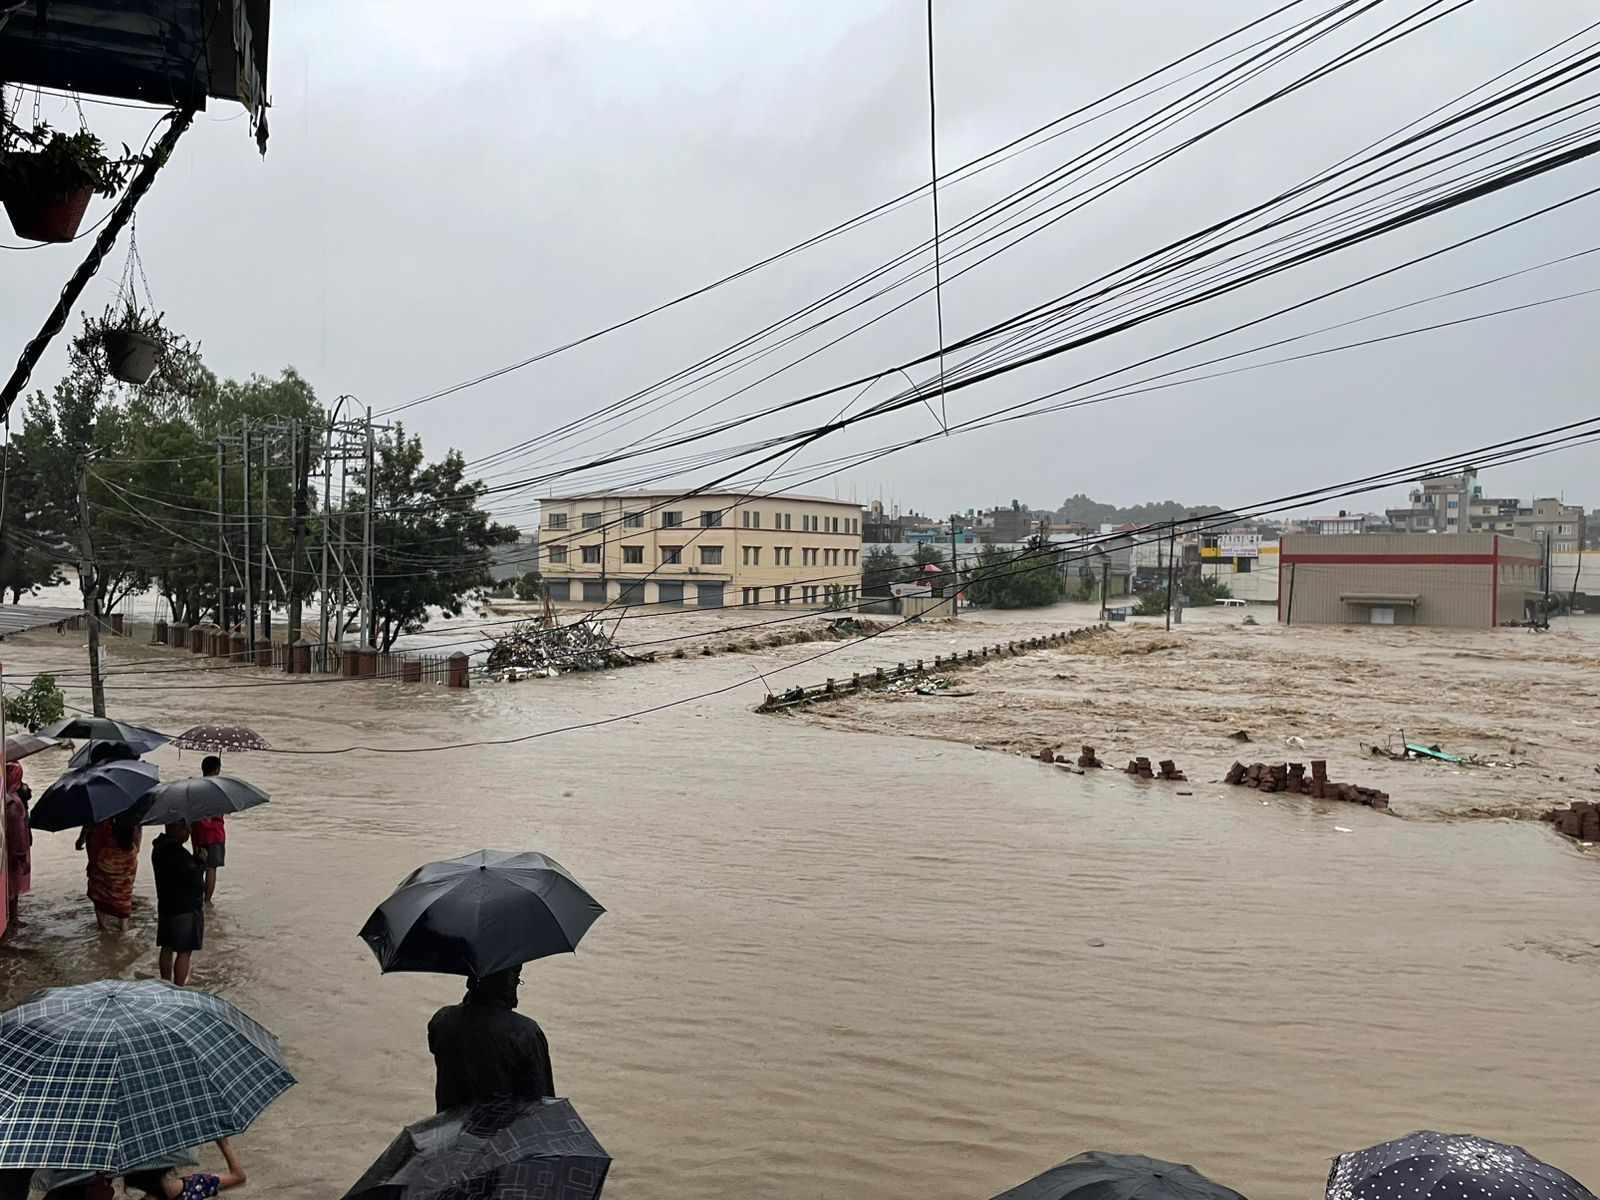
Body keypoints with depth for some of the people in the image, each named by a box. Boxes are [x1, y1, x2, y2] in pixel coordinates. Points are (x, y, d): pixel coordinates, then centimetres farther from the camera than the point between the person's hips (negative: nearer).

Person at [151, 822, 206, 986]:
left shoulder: (159, 848, 5)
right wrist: (201, 863, -10)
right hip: (185, 909, -10)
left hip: (165, 906, 10)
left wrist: (197, 862, -2)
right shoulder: (177, 853, -26)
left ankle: (166, 984, 32)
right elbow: (194, 878, -26)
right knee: (184, 951, -1)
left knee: (167, 948, 20)